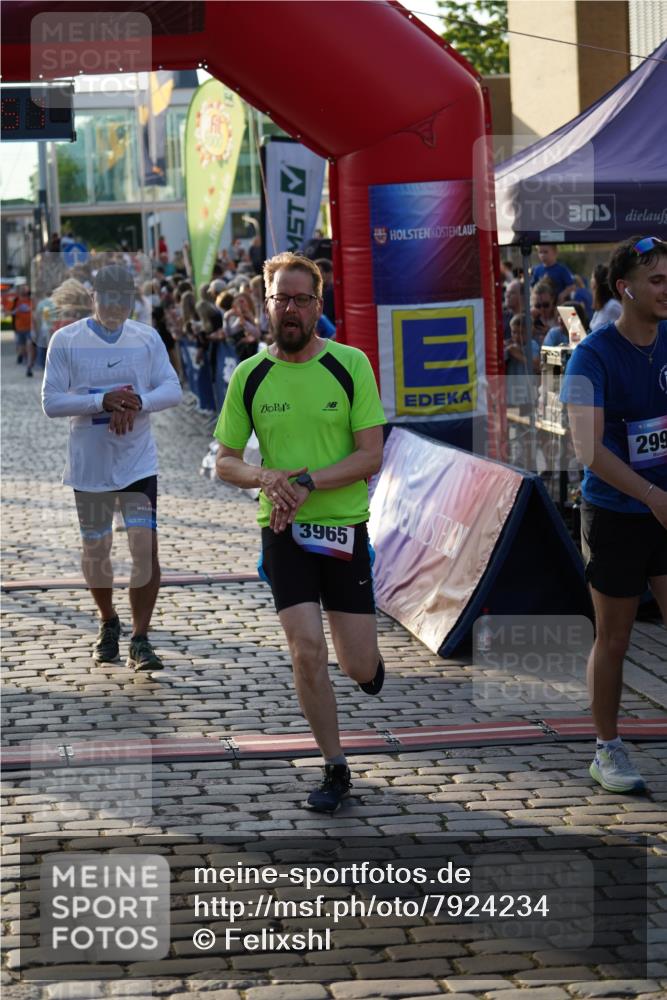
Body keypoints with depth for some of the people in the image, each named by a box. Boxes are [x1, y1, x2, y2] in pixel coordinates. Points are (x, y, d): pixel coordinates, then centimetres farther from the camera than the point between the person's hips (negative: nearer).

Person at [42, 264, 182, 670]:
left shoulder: (148, 338, 2)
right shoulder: (66, 340, -4)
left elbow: (172, 389, -2)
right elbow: (52, 401, -9)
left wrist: (137, 402, -22)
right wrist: (104, 400, -21)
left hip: (139, 461, 0)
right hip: (89, 464, 0)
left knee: (145, 545, -11)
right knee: (95, 549, 11)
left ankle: (140, 639, -3)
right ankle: (108, 624, 35)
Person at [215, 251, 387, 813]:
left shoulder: (350, 365, -4)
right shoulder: (251, 376, 1)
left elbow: (371, 456, -8)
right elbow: (225, 462, 6)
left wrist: (307, 482, -19)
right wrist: (266, 478, -15)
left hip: (344, 528, -1)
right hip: (283, 531, 1)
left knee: (359, 667, 1)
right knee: (307, 650, -11)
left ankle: (366, 657, 41)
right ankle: (335, 769, 7)